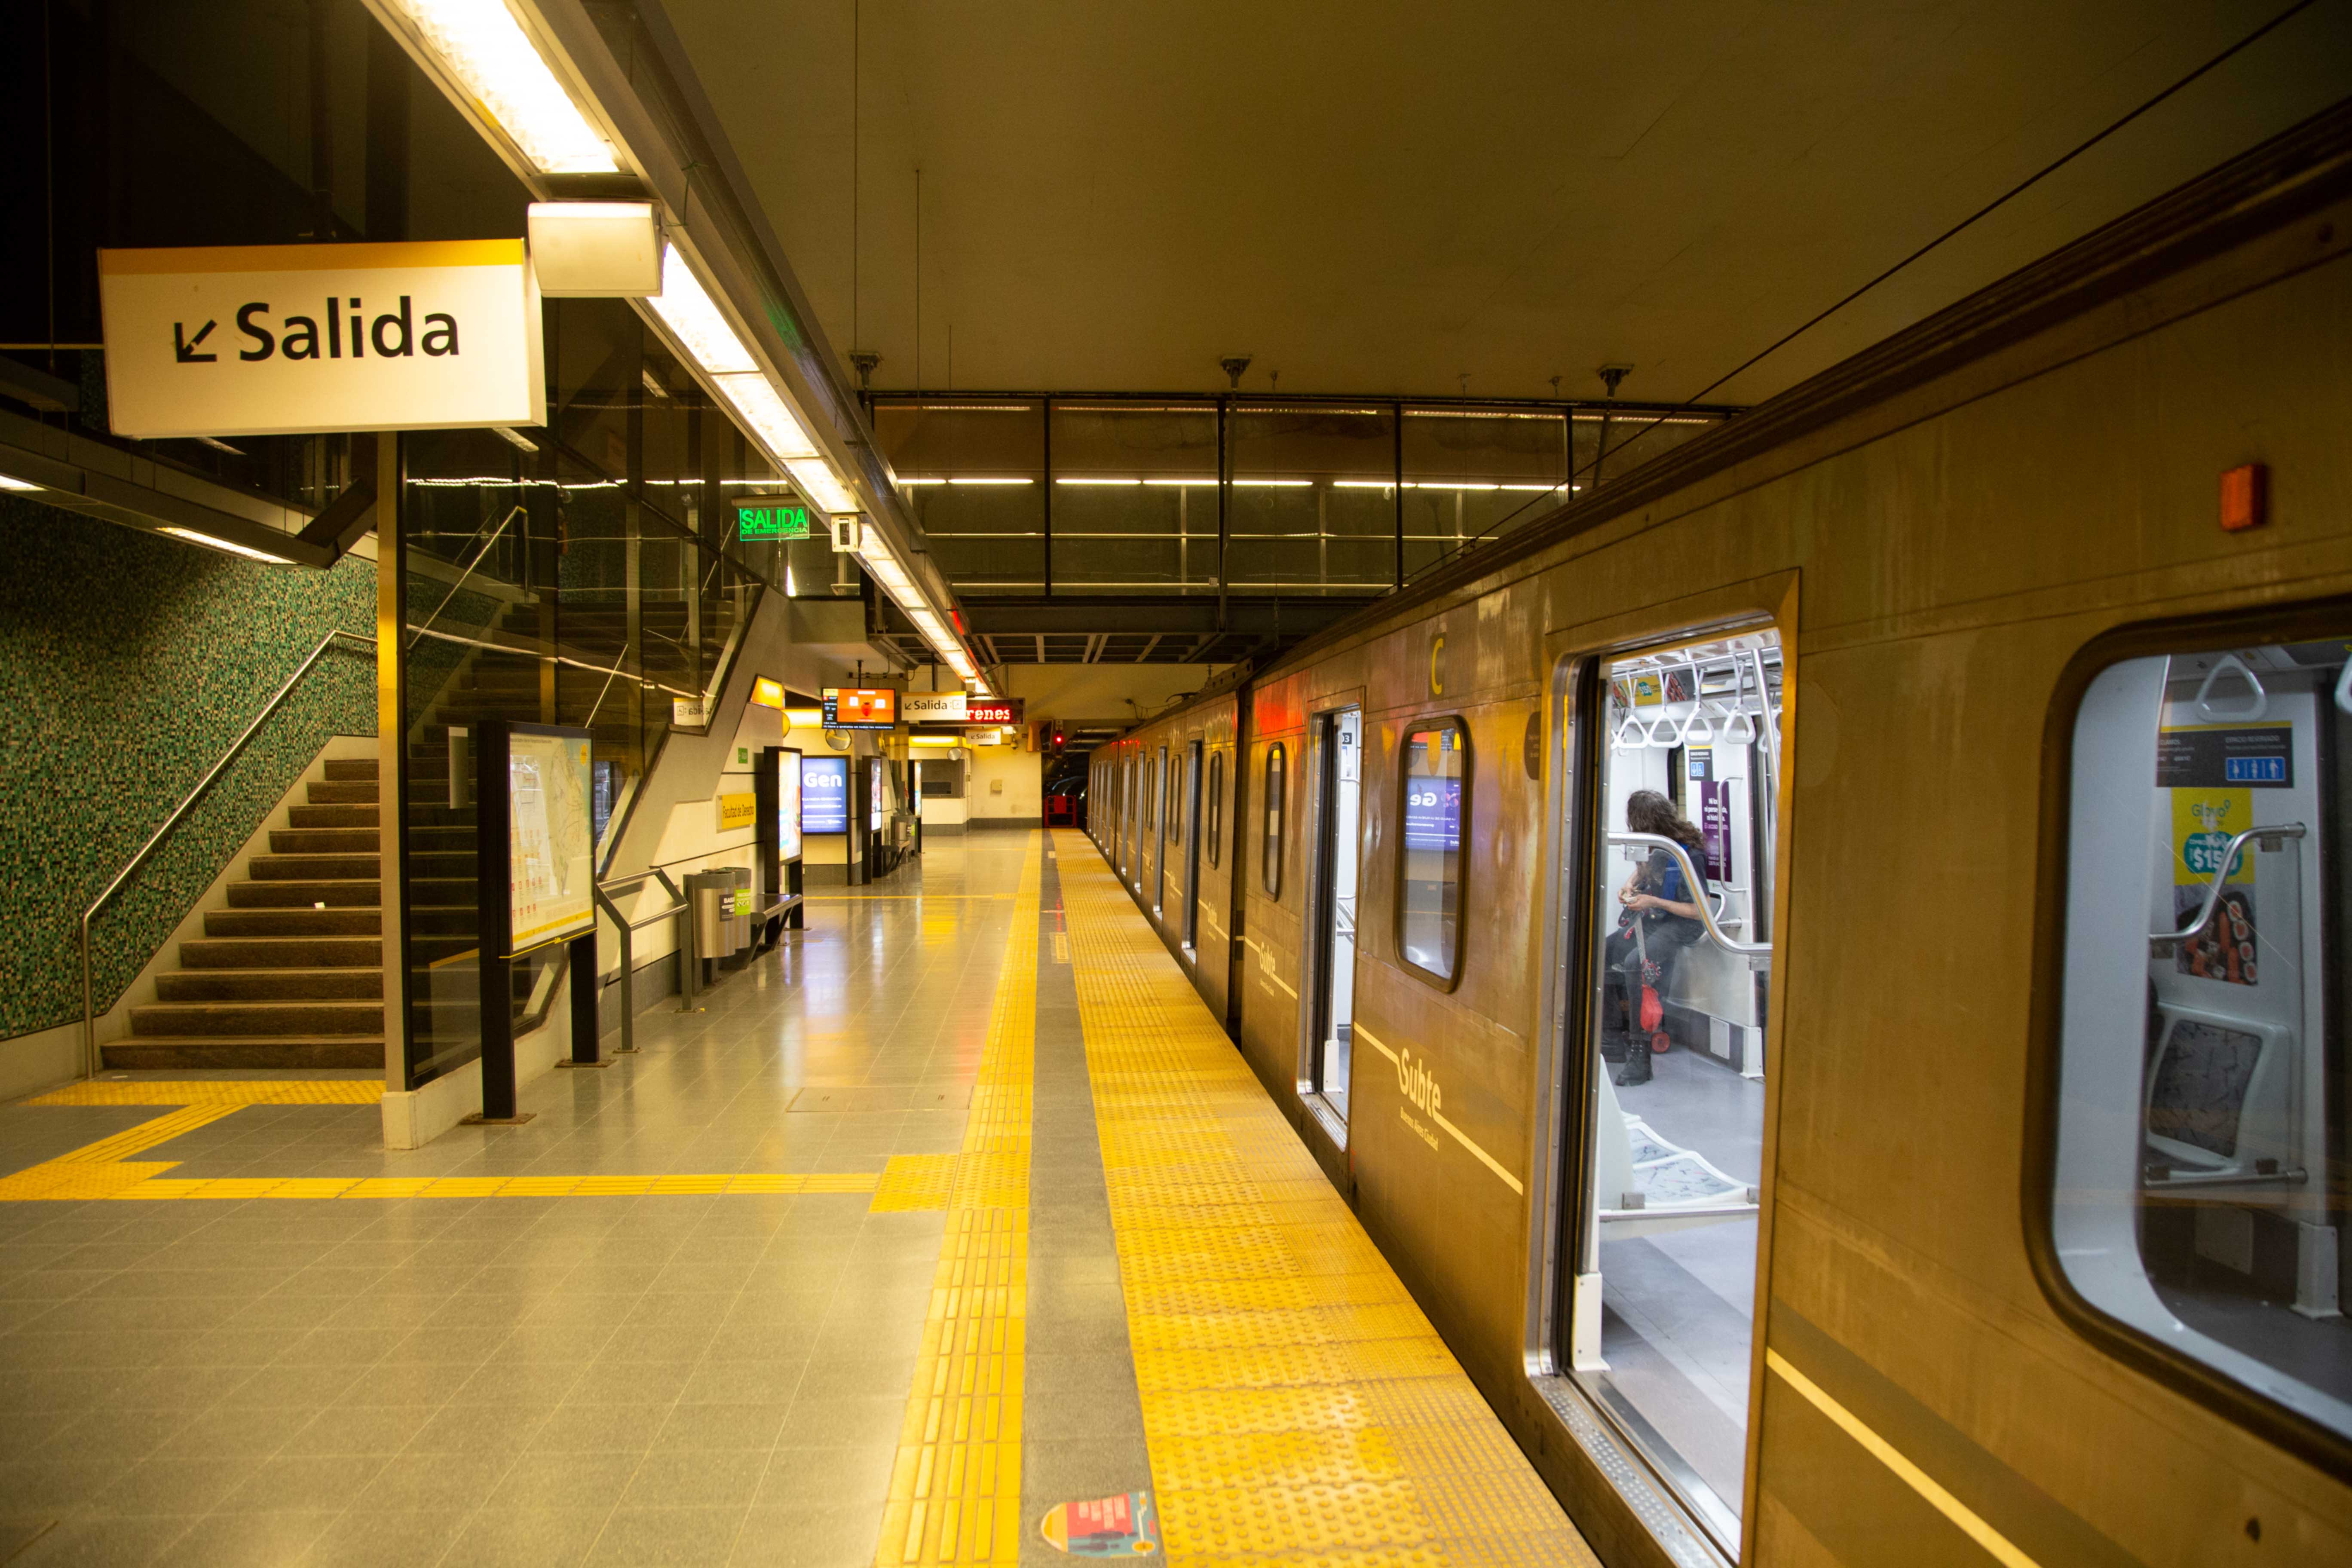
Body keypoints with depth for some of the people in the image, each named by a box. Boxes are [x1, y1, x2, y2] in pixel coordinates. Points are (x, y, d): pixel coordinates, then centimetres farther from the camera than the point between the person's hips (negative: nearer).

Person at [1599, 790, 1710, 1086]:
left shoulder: (1687, 856, -21)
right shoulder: (1655, 846, 1)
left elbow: (1701, 911, -17)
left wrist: (1655, 902, -19)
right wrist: (1630, 885, 4)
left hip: (1678, 926, -9)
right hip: (1647, 920, 9)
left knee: (1634, 963, -35)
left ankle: (1640, 1054, -27)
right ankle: (1614, 1042, 1)